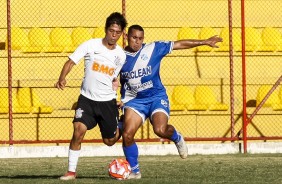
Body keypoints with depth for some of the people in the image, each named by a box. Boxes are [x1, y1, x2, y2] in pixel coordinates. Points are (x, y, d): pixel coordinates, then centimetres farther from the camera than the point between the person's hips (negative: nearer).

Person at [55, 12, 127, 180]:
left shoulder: (120, 55, 1)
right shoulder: (91, 45, -9)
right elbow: (71, 62, -10)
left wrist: (113, 95, 11)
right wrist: (62, 79, -26)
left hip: (108, 102, 2)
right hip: (87, 99, -2)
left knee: (110, 140, 11)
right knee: (79, 130, -22)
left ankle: (120, 130, 50)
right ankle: (71, 171, -11)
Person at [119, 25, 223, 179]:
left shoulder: (153, 49, -4)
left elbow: (179, 44, 1)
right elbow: (121, 81, 19)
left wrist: (205, 42, 2)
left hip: (157, 97, -2)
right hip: (135, 100, 2)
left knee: (160, 130, -27)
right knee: (127, 135, -15)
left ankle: (177, 138, 9)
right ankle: (134, 171, 2)